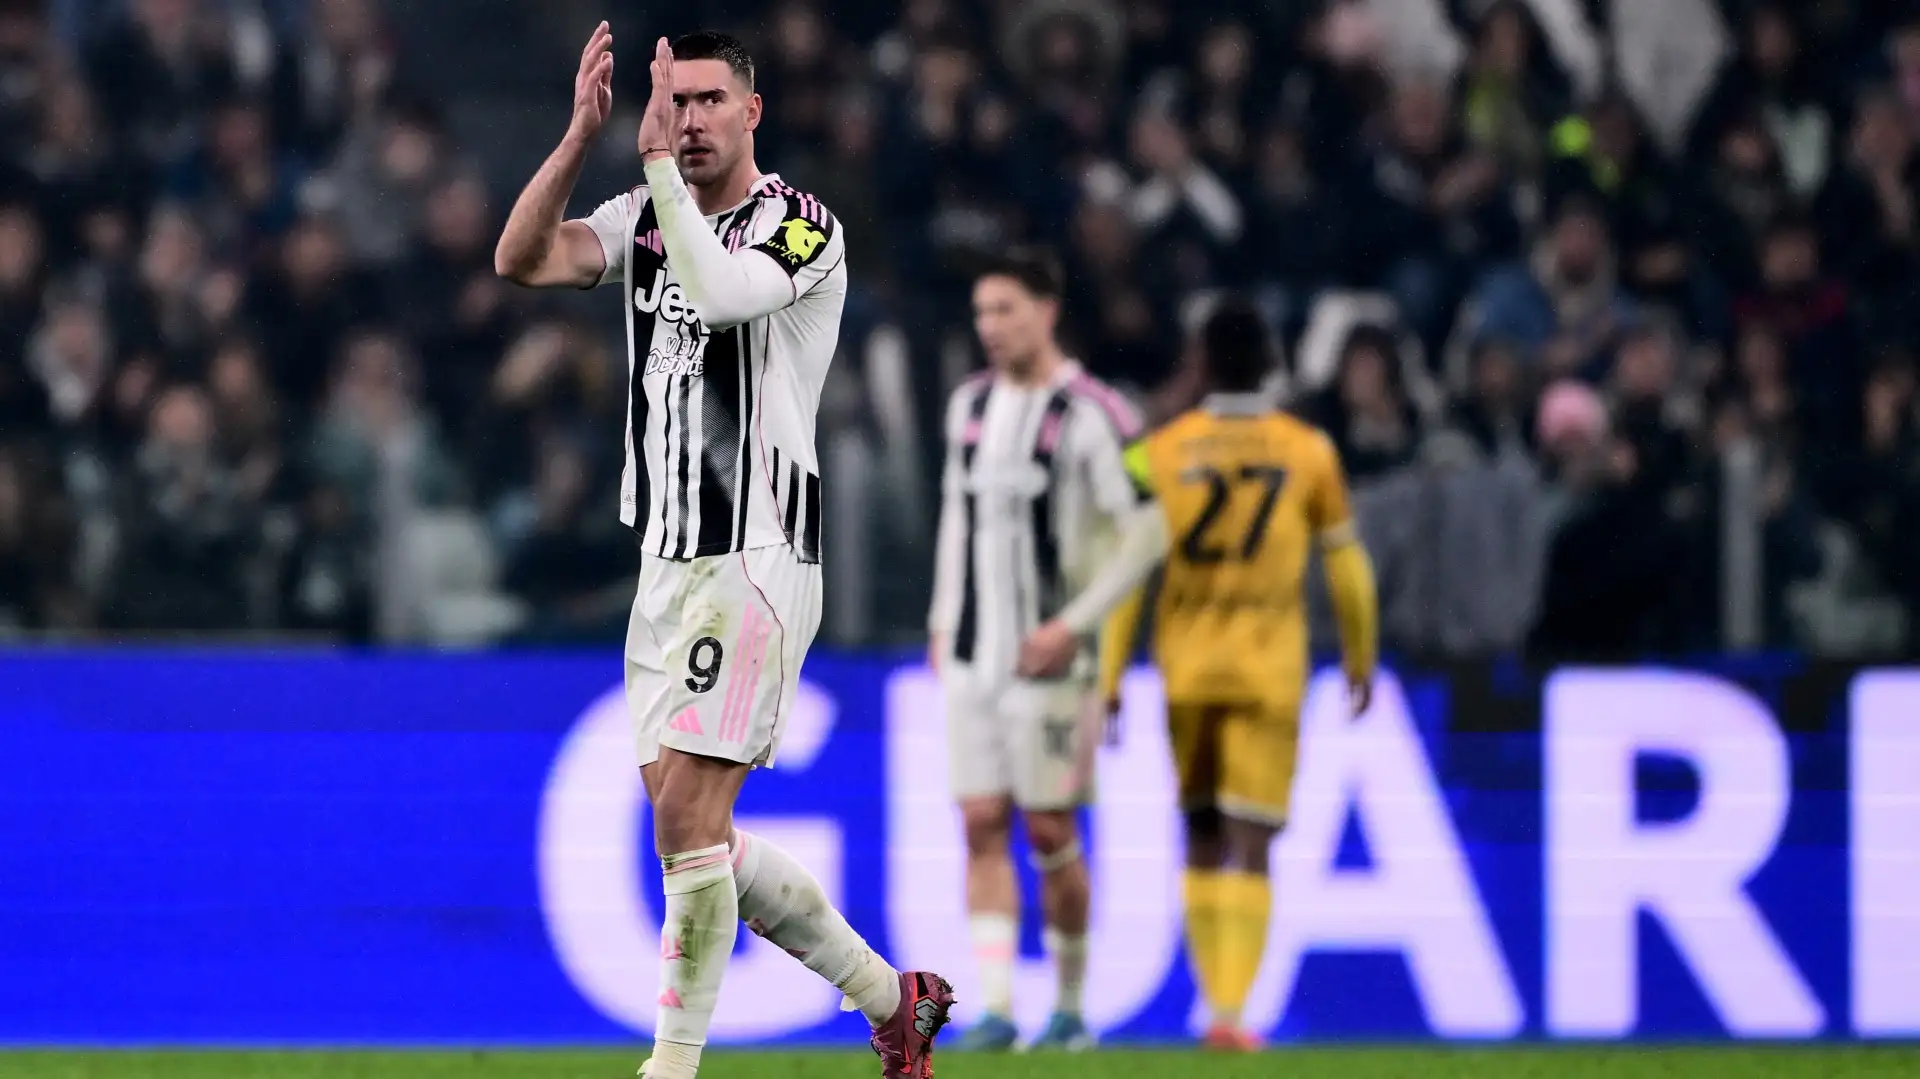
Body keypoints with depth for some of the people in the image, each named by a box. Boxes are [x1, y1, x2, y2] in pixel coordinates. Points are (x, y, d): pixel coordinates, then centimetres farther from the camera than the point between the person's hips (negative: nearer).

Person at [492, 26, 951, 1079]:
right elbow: (520, 259, -3)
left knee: (687, 814, -12)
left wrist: (660, 158, -24)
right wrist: (582, 134, -14)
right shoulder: (646, 218, 12)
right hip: (669, 558, 8)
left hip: (756, 555, -8)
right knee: (687, 824, 9)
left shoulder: (801, 227, -8)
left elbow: (721, 292, -28)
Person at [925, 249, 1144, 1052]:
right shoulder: (970, 405, 12)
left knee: (1050, 833, -1)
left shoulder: (1088, 415, -9)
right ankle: (995, 1007, -1)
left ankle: (1070, 1008, 12)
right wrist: (942, 623, 18)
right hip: (972, 655, 6)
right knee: (983, 828, 0)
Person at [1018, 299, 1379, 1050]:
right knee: (1248, 846, -3)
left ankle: (1217, 995, 16)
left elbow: (1132, 559, -11)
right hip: (1267, 669, -1)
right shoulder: (1309, 453, 0)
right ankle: (1231, 1010, -16)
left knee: (1203, 835, 17)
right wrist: (1360, 658, 21)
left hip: (1183, 664, 1)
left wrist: (1073, 631, -11)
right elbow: (1346, 566, 7)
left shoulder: (1163, 452, 0)